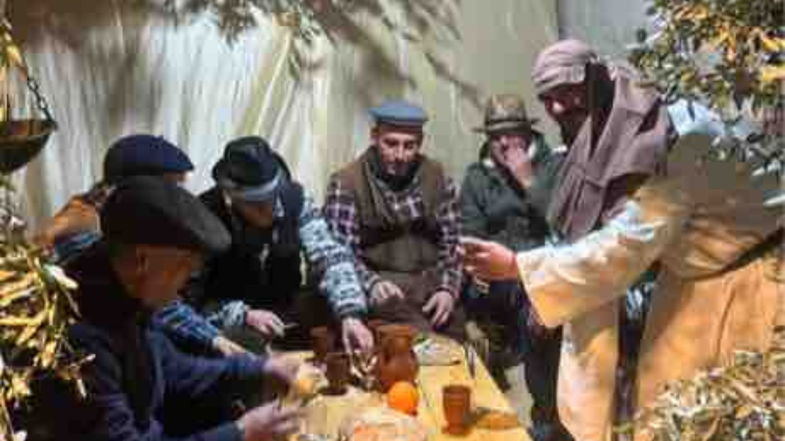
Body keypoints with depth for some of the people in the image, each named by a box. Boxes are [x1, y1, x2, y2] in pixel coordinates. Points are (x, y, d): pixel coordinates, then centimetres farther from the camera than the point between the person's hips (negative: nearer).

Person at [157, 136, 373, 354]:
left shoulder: (294, 199, -13)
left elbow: (331, 257, -18)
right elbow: (187, 294, -18)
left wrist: (351, 316, -33)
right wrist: (243, 316, -31)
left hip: (286, 315, 4)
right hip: (231, 327, -4)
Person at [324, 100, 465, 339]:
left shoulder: (438, 178, 11)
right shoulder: (345, 184, -1)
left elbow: (452, 243, 10)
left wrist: (448, 289, -5)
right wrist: (371, 283, -22)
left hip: (432, 282, 4)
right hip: (383, 287, -4)